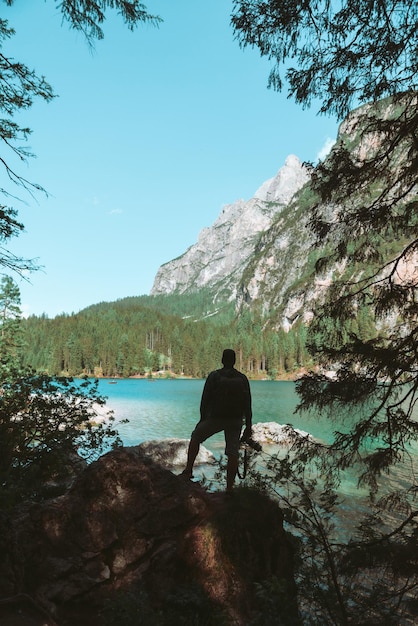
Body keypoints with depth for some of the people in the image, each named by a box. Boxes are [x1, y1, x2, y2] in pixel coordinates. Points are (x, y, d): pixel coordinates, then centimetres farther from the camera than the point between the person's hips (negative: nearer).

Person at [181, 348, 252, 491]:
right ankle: (229, 488, 1)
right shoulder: (242, 378, 1)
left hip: (215, 418, -2)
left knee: (195, 437, 20)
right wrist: (248, 426, 5)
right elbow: (247, 404, 0)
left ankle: (188, 470, 19)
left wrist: (202, 419, 6)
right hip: (235, 420, 2)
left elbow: (205, 399, -5)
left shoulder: (213, 376, -5)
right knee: (233, 453, 3)